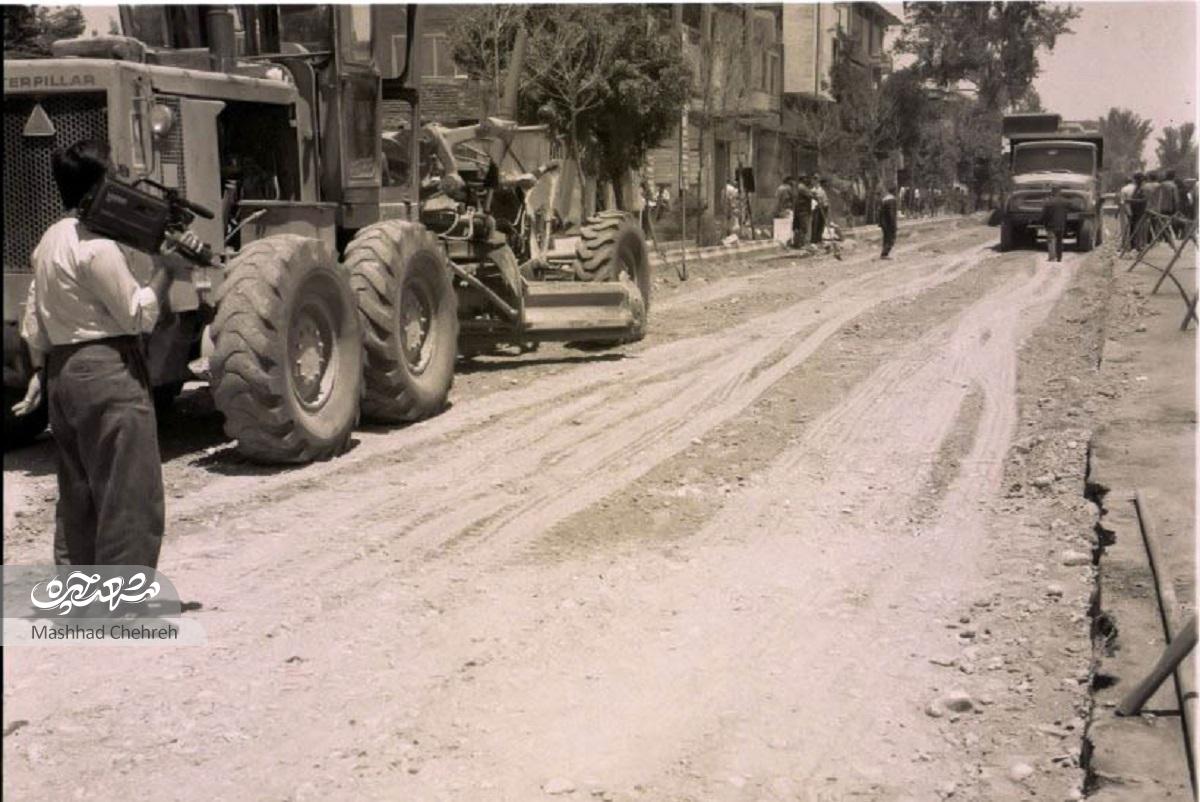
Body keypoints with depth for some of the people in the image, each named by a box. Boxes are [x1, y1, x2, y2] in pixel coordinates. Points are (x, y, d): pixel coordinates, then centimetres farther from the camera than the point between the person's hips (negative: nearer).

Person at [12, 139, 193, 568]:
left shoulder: (50, 239, 15)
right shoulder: (96, 244, -15)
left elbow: (33, 316, 19)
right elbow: (138, 314, -14)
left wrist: (40, 371, 24)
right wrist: (168, 268, -11)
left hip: (62, 372, 10)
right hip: (108, 372, -10)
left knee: (77, 496, 17)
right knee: (129, 499, -4)